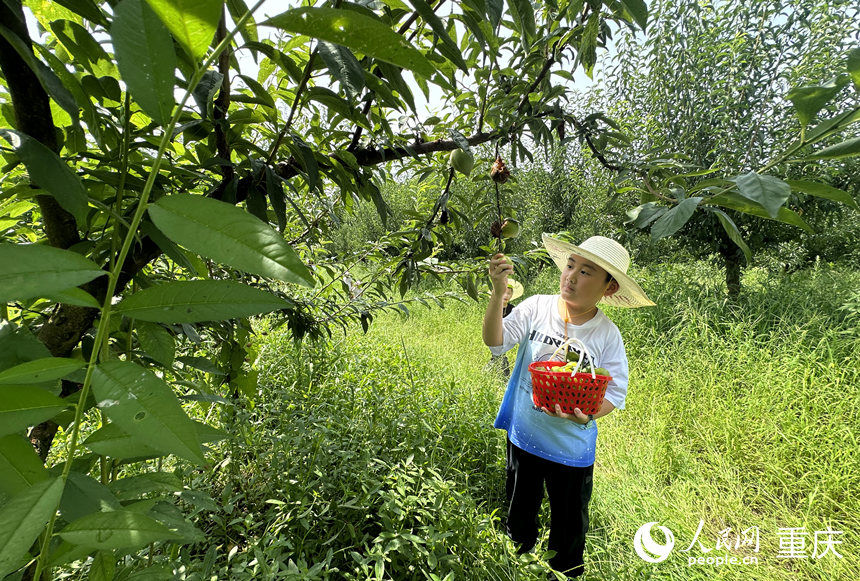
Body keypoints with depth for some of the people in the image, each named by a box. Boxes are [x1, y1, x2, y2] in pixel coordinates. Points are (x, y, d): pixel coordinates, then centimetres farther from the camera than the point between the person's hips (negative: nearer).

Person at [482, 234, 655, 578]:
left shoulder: (608, 335, -14)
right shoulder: (537, 307, -14)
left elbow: (615, 393, -9)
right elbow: (496, 342, -22)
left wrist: (587, 415, -29)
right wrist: (498, 293, -36)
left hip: (572, 448, -1)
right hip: (523, 436, 1)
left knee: (569, 524, 22)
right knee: (519, 513, 25)